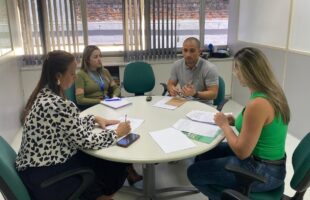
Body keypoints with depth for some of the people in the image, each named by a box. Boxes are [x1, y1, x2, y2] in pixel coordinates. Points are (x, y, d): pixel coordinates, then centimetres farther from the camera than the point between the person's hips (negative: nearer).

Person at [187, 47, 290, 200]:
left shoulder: (257, 104, -31)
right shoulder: (273, 91, -1)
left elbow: (242, 152, -23)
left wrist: (224, 125, -10)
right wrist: (236, 122, 3)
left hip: (262, 171, -9)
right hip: (268, 161, 9)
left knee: (194, 173, 2)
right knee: (203, 154, 19)